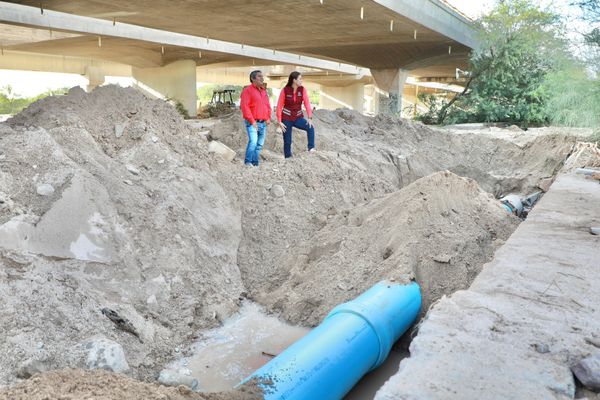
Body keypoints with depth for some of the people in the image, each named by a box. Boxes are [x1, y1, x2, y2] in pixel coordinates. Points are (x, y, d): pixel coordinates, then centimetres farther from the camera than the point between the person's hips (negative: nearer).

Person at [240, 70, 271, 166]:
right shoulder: (247, 90, -6)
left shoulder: (263, 91, 18)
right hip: (253, 123, -7)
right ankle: (248, 162, -12)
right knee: (253, 141, -21)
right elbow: (244, 106, -14)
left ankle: (255, 163, 17)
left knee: (259, 144, 9)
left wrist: (268, 118, 9)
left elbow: (268, 105, 24)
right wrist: (252, 121, -17)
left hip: (263, 123, 7)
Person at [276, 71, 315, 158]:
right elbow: (279, 106, -7)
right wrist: (279, 122, -11)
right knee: (287, 141, 1)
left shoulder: (302, 89, -4)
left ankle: (311, 148, -25)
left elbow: (307, 103, -11)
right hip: (286, 118, -2)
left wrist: (310, 118, -23)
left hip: (298, 118, 2)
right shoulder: (285, 90, -10)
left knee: (310, 128, -26)